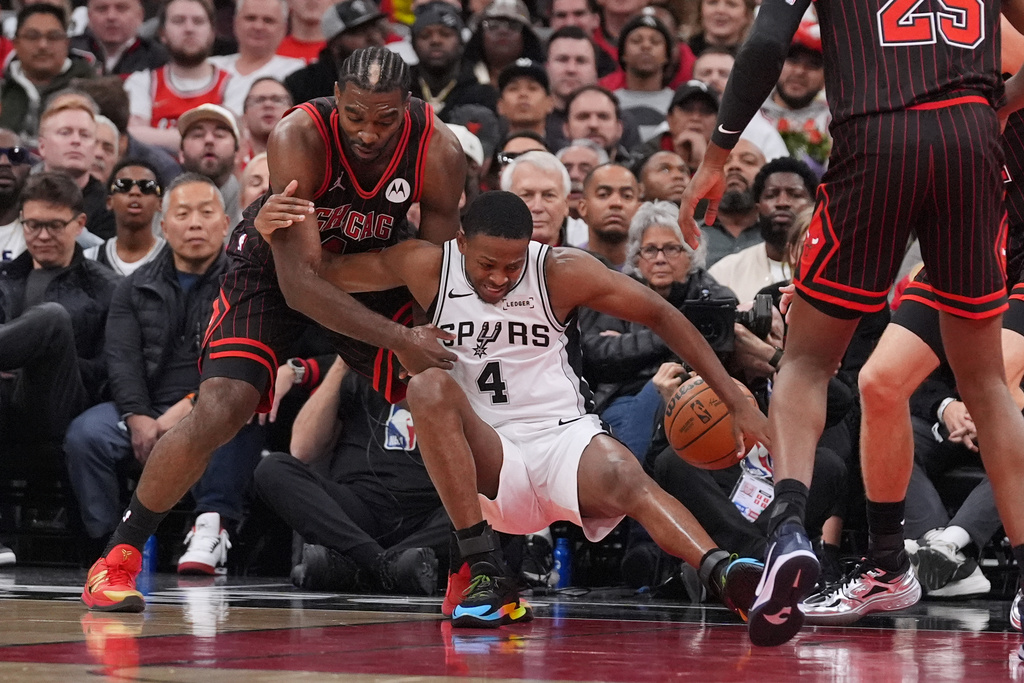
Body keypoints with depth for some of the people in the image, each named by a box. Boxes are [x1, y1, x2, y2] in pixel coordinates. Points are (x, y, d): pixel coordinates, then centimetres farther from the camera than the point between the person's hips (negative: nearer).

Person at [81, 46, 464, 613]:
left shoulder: (439, 152, -27)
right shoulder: (297, 139, -36)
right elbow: (299, 284, -38)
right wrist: (398, 340, -43)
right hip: (275, 268, -3)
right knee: (218, 412, -19)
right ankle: (118, 557, -2)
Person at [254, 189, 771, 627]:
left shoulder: (561, 272, -7)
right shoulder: (428, 267, -4)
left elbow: (660, 315, 0)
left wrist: (735, 401, -4)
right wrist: (275, 231, -18)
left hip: (563, 436, -1)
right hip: (487, 461, 1)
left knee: (625, 479, -34)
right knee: (428, 386, -28)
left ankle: (724, 576, -57)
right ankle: (484, 572, -32)